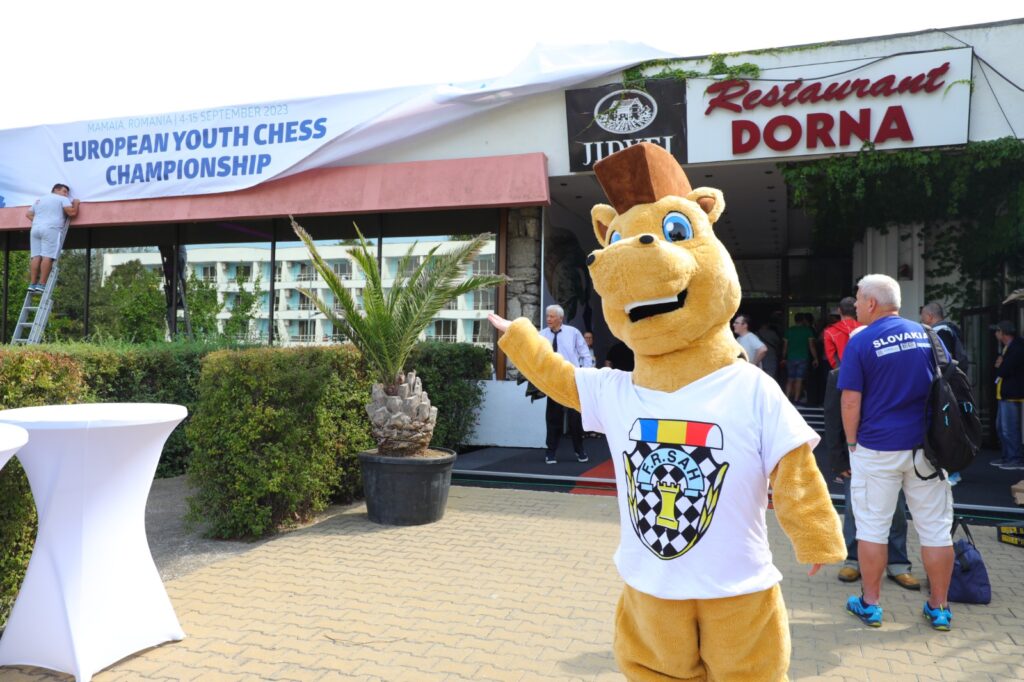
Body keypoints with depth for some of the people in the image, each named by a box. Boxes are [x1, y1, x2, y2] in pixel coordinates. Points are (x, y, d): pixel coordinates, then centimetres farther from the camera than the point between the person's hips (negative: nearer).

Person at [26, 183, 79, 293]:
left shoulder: (39, 200, 29)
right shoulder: (62, 199, 8)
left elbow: (28, 214, 30)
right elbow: (72, 213, -3)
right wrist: (76, 203, 13)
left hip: (35, 229, 7)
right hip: (51, 229, -7)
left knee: (36, 256, 1)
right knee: (47, 256, -12)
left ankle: (32, 284, -6)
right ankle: (42, 284, -19)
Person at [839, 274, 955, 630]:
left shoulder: (860, 342, -8)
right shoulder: (927, 335, 5)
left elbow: (851, 403, -11)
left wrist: (852, 444, 1)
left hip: (877, 448, -4)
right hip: (927, 447, 4)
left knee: (872, 528, 7)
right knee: (936, 528, 11)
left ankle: (870, 604, 17)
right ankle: (939, 608, 21)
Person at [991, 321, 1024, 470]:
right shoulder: (1007, 347, 17)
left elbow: (1005, 371, -20)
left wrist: (999, 368, -1)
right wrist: (1000, 366, -3)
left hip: (1011, 394, -10)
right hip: (1005, 393, 10)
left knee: (1009, 428, -8)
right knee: (1001, 428, 15)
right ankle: (1007, 457, 21)